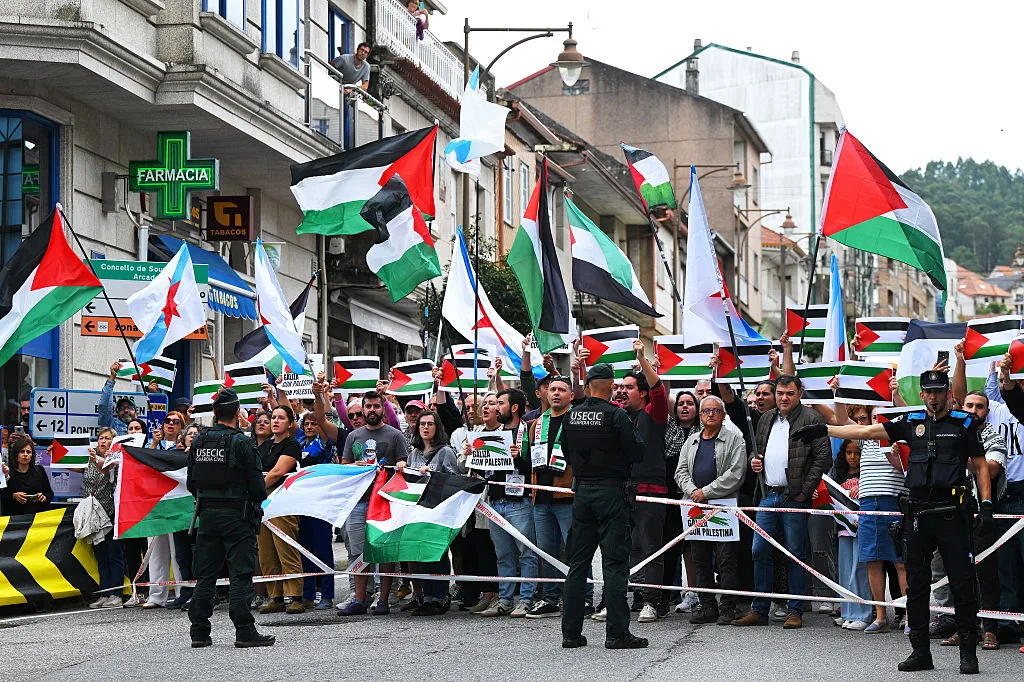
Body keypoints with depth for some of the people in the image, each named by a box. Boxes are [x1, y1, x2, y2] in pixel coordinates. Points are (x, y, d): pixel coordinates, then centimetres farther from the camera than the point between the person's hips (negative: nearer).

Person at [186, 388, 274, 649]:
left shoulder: (198, 442, 5)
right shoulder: (241, 442, -11)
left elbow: (191, 483, 10)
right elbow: (257, 485, -11)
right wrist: (258, 500, 9)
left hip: (207, 514, 5)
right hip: (237, 516, -5)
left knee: (205, 574, 9)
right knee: (241, 573, -3)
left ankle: (199, 631, 10)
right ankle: (244, 631, -5)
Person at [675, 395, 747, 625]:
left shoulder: (734, 439, 1)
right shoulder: (691, 441, 19)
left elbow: (735, 474, -9)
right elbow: (681, 471, 14)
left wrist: (706, 492, -12)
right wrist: (692, 491, -7)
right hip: (696, 507, 6)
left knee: (726, 559, -7)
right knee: (701, 560, 6)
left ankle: (728, 608, -4)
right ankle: (707, 607, 12)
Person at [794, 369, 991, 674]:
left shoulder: (964, 423, 5)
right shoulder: (911, 422, 12)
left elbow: (980, 466, 7)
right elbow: (866, 431, 10)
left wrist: (986, 503, -5)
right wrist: (823, 430, 4)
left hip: (952, 514, -3)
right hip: (918, 514, 3)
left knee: (962, 584, -5)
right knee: (916, 584, 6)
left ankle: (968, 652, 2)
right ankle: (920, 652, 13)